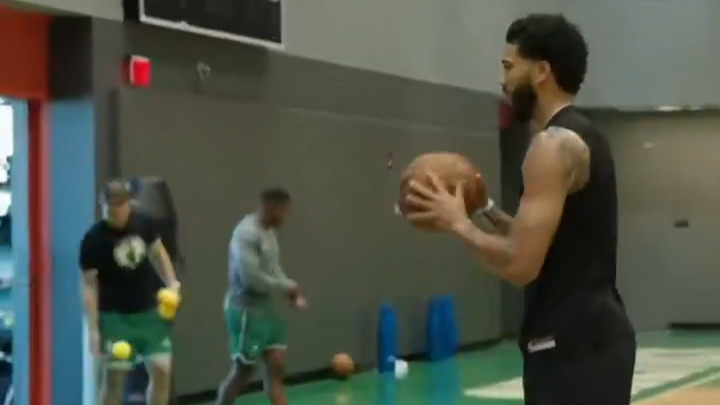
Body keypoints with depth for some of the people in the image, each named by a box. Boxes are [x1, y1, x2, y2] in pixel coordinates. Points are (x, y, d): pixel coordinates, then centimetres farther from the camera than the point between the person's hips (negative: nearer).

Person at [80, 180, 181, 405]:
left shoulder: (143, 224, -4)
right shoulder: (93, 239, -15)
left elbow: (157, 252, 15)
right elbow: (89, 285, -12)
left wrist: (172, 283, -1)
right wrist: (94, 328, -16)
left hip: (149, 311, 4)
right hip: (115, 316, -4)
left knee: (162, 370, 1)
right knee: (114, 376, -3)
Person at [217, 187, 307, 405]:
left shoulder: (269, 232, 11)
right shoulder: (247, 232, -18)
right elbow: (251, 277, -24)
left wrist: (292, 291, -1)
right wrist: (286, 287, -13)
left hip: (267, 309, 9)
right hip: (247, 311, -9)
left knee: (276, 366, 6)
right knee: (242, 371, 0)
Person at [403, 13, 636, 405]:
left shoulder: (554, 144, -16)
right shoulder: (583, 138, 16)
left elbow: (520, 264, -22)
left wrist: (459, 223, -8)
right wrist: (488, 211, 18)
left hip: (571, 344, -11)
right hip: (592, 333, 11)